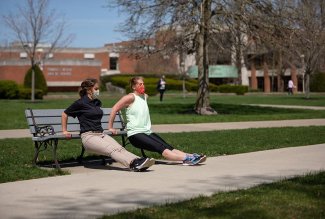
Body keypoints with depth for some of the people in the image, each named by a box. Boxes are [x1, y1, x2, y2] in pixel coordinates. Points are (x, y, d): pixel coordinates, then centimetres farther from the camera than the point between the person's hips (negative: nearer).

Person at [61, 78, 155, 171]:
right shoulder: (80, 103, 0)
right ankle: (133, 164, -53)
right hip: (88, 136, -7)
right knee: (112, 150, -31)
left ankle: (137, 161, -47)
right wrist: (64, 131, 10)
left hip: (101, 134, 7)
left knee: (119, 148, -23)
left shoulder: (97, 102, 21)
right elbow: (65, 114, 9)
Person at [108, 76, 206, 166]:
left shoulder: (145, 96, 18)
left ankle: (191, 157, -31)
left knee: (168, 147, -13)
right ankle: (186, 158, -43)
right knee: (161, 148, -25)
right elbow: (114, 109, -9)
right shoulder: (131, 97, -5)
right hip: (135, 134, -7)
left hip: (148, 132, 7)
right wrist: (110, 127, -10)